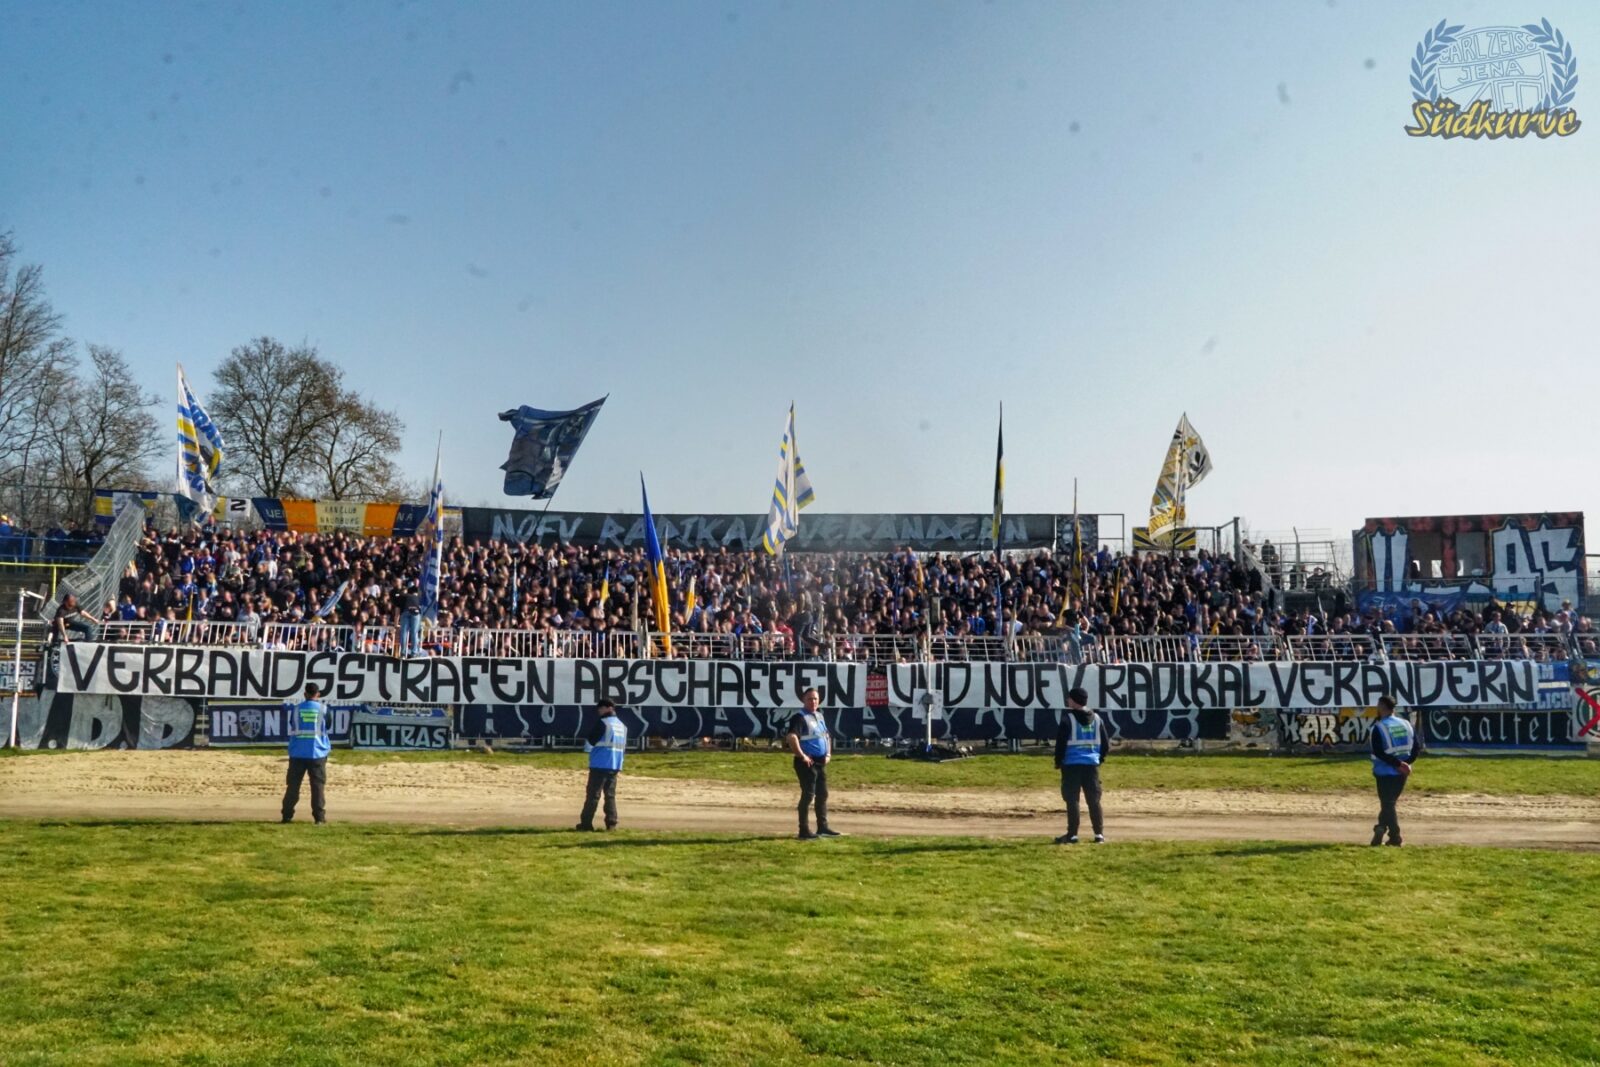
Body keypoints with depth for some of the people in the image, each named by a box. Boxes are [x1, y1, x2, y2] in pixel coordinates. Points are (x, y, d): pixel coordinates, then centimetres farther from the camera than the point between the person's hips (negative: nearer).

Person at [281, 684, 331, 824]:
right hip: (317, 753, -1)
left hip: (297, 753, 1)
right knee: (318, 786, 1)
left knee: (293, 785, 8)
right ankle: (319, 817, -2)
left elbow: (292, 729, 13)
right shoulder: (323, 709, -1)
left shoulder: (295, 709, 3)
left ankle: (287, 815, 7)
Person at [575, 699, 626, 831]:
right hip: (615, 765, 7)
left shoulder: (603, 723, -10)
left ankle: (586, 823, 0)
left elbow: (590, 741, -10)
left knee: (593, 794, -2)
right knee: (610, 795, 10)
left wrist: (587, 748, 10)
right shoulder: (622, 726, 15)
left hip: (600, 764, -7)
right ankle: (611, 823, 4)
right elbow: (623, 745, 21)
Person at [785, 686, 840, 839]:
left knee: (822, 794, 14)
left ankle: (823, 827, 24)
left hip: (821, 762, 9)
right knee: (808, 795, -7)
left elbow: (826, 736, 29)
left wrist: (828, 754, 16)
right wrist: (802, 756, -24)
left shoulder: (820, 716, 15)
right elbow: (791, 737, -27)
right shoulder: (800, 717, -13)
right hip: (807, 762, -9)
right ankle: (804, 831, -2)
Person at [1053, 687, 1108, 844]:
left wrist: (1058, 761, 1)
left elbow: (1061, 742, -9)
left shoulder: (1068, 718, -7)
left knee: (1072, 800, -1)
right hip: (1092, 764, 4)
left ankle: (1072, 835, -2)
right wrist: (1100, 758, 21)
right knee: (1094, 800, 8)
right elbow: (1106, 743, 10)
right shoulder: (1096, 719, 9)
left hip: (1071, 764, -4)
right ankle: (1099, 834, 6)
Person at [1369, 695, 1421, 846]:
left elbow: (1378, 752, -20)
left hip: (1385, 772, -5)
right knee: (1389, 802, 18)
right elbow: (1417, 748, 4)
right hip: (1402, 773, 5)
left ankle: (1395, 838, -3)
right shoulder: (1407, 725, 6)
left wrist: (1398, 764, -17)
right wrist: (1406, 763, 1)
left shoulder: (1378, 727, -11)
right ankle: (1381, 830, 17)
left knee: (1387, 804, 2)